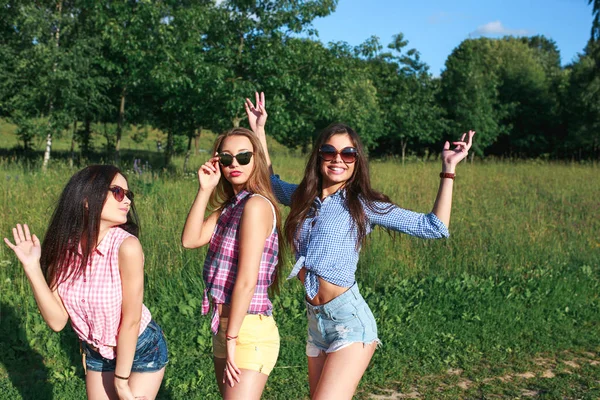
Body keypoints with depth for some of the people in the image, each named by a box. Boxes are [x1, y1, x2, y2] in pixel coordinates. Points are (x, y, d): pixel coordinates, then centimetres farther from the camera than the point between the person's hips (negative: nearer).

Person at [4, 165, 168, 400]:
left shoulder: (126, 246, -27)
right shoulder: (65, 248, -14)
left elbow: (131, 319, -21)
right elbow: (57, 321, -16)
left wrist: (121, 379, -13)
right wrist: (32, 267, -24)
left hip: (142, 352, -4)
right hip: (97, 354, 4)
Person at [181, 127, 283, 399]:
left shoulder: (256, 204, -16)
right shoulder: (229, 207, 11)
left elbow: (247, 280, -19)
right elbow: (190, 240, -1)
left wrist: (232, 338, -16)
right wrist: (205, 189, -5)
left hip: (249, 331, -9)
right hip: (223, 327, 9)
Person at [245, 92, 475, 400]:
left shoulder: (363, 205, -4)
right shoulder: (304, 198, 9)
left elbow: (433, 227, -6)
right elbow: (270, 182, 30)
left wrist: (448, 171, -8)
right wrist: (259, 130, 28)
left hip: (349, 319, -6)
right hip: (315, 321, 6)